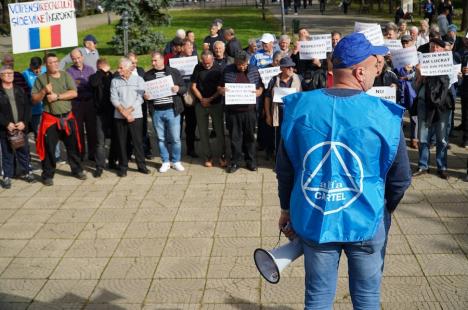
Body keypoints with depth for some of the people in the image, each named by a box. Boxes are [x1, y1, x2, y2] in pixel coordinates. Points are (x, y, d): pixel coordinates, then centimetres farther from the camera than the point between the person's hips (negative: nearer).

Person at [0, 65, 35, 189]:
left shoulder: (20, 90, 10)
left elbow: (27, 107, 5)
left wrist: (24, 122, -9)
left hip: (21, 127, 3)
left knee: (24, 151, 10)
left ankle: (27, 173, 23)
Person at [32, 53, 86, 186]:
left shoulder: (66, 75, 3)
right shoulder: (41, 79, 0)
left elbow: (74, 93, -9)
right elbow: (34, 99, -2)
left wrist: (57, 96, -17)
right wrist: (44, 91, -18)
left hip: (67, 117, 2)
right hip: (50, 119, -2)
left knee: (73, 145, 12)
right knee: (49, 148, 2)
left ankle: (77, 170, 27)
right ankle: (48, 175, 14)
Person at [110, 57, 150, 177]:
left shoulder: (138, 80, 3)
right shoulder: (115, 81, 7)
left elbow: (140, 98, -5)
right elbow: (114, 98, -1)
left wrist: (129, 110, -12)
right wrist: (123, 111, -12)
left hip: (135, 116, -1)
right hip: (119, 117, 1)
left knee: (137, 141, 1)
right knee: (121, 142, 4)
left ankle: (141, 165, 12)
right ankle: (123, 167, 13)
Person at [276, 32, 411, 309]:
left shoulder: (300, 107, -7)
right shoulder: (384, 115, -14)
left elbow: (285, 169, 2)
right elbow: (401, 178, -4)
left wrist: (287, 209, 17)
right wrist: (384, 210, 15)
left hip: (314, 221, 2)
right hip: (365, 222, -2)